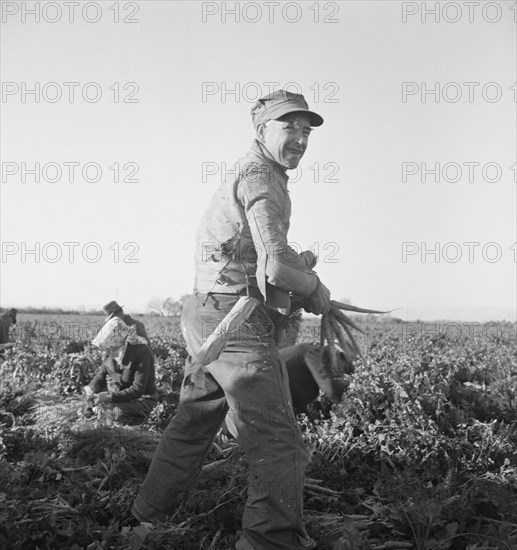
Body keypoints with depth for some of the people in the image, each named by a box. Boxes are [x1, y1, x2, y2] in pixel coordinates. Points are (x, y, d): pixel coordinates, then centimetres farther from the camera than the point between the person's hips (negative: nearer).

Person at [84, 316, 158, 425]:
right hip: (118, 394, 6)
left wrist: (109, 397, -36)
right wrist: (92, 388, -18)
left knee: (119, 412, -31)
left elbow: (138, 389, -29)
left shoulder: (142, 352, -27)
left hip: (142, 399, -6)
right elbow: (102, 373, 5)